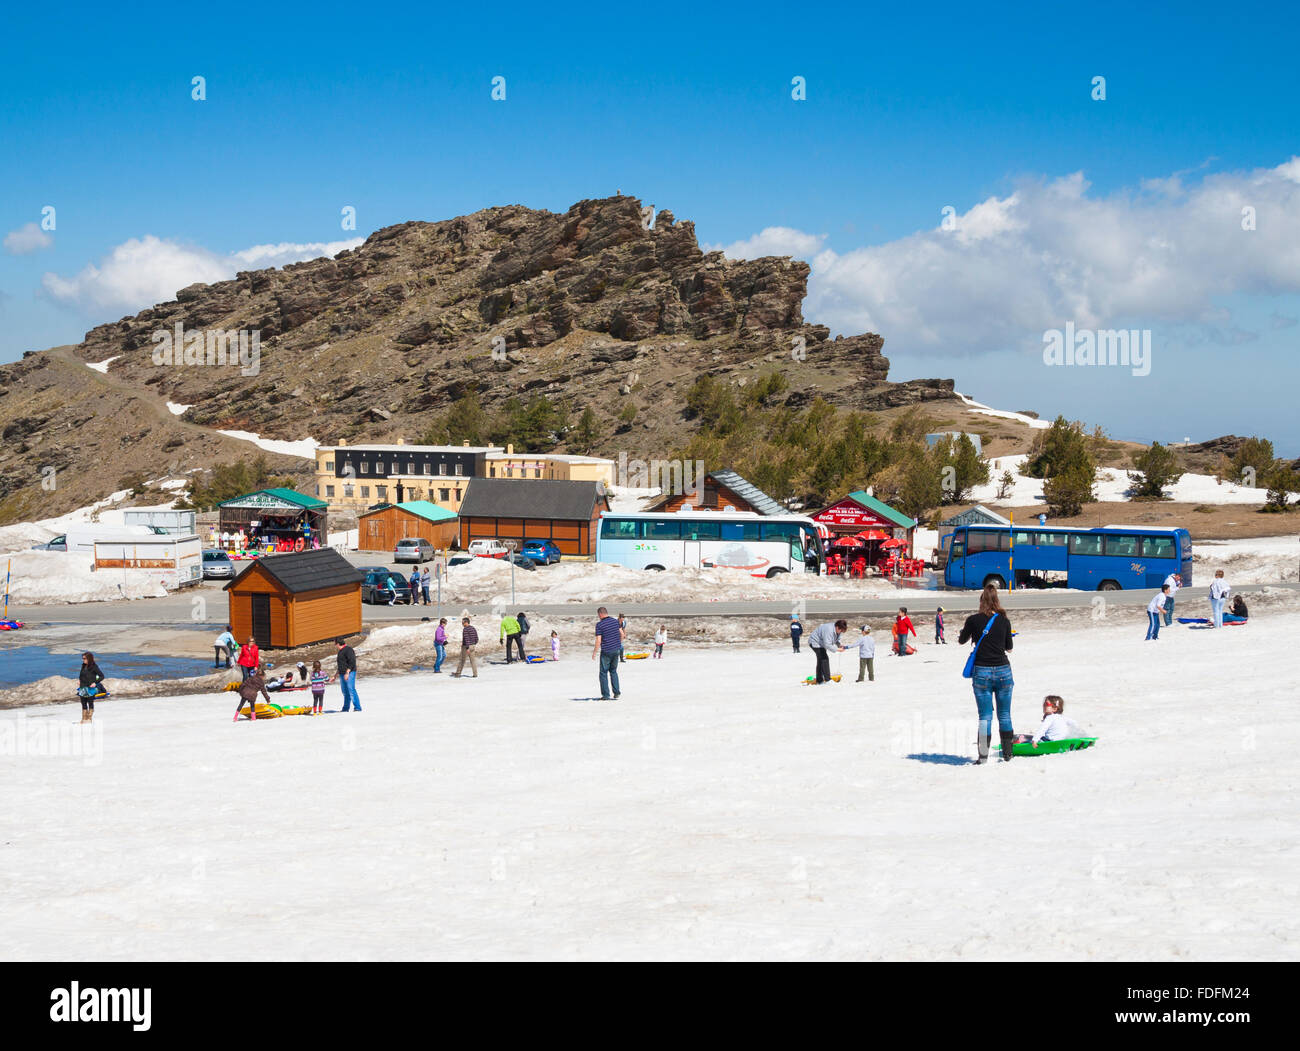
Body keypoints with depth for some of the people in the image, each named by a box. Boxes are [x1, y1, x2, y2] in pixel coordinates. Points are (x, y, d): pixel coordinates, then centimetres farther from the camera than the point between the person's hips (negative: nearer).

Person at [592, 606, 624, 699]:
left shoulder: (599, 624, -12)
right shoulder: (615, 621, 4)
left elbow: (598, 641, -15)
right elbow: (622, 634, 11)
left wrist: (594, 653, -6)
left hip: (606, 651, -6)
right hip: (616, 650, 6)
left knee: (604, 672, 4)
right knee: (613, 671, 18)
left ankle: (605, 695, 2)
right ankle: (616, 693, 12)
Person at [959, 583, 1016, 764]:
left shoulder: (974, 620, -5)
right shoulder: (1004, 620, 0)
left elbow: (961, 641, 11)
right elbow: (1009, 648, 10)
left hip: (982, 671, -2)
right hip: (1003, 670, 2)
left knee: (985, 716, 1)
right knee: (1004, 715, 11)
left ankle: (983, 756, -2)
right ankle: (1007, 754, 16)